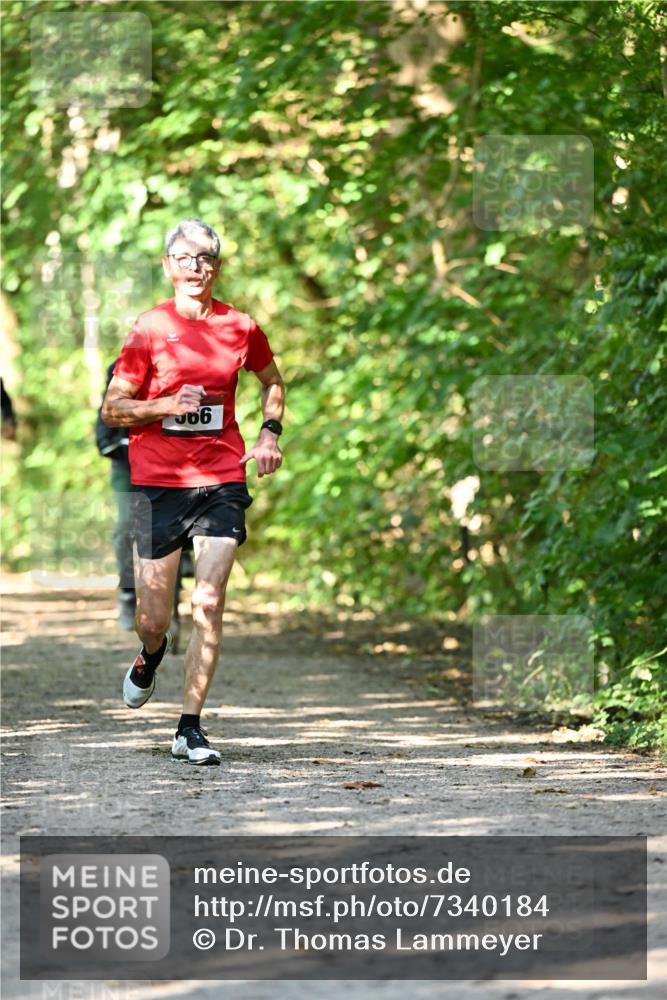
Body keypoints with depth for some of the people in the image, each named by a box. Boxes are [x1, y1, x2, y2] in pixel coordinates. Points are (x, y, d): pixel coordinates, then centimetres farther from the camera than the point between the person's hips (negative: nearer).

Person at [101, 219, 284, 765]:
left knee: (209, 606, -11)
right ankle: (150, 658, 40)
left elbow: (272, 381, 25)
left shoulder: (240, 327, 5)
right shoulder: (149, 328, -1)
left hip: (221, 479, 1)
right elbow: (112, 409, 1)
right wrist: (168, 405, -15)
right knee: (155, 618, 2)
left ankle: (191, 729, -4)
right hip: (157, 481, -1)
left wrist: (270, 433, 9)